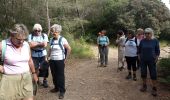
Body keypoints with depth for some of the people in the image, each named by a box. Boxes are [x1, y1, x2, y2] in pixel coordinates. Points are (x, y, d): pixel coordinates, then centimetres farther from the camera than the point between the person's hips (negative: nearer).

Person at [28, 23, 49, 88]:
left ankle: (45, 81, 18)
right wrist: (40, 44, -11)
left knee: (44, 68, 0)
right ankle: (37, 80, 26)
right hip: (34, 55, 0)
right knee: (35, 68, 6)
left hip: (43, 54, 0)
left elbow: (45, 45, -10)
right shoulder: (30, 36, 2)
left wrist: (35, 43, -10)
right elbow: (30, 45, -11)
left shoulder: (44, 35, 3)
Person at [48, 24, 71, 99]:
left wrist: (66, 59, -7)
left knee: (60, 76, 0)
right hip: (52, 61, 6)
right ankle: (56, 88, 31)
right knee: (54, 75, 13)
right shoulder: (51, 40, 7)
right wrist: (48, 57, 10)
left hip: (60, 61, -5)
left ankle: (62, 91, 10)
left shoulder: (62, 40, -10)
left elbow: (69, 49, -8)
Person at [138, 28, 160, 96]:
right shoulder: (142, 41, -1)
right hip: (143, 60, 2)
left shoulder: (155, 41, -5)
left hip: (151, 60, -2)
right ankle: (144, 85, 27)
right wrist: (139, 57, 4)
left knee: (153, 74, 0)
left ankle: (154, 88, 12)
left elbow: (157, 51, 1)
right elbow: (139, 50, 8)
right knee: (143, 73, 9)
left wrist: (156, 58, -6)